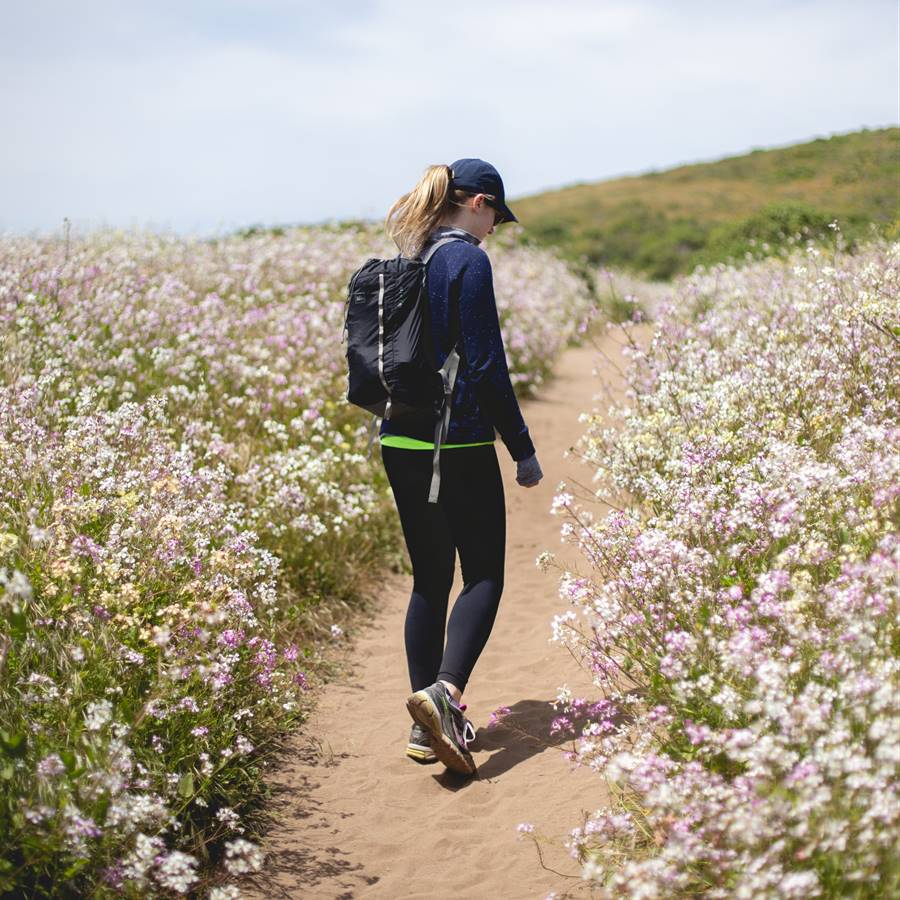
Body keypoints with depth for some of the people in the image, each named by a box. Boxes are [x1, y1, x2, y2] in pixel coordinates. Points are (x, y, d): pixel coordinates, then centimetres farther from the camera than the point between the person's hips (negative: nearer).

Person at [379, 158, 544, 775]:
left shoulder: (404, 262, 12)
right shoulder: (468, 260, -11)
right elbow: (486, 364, -14)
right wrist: (524, 449, -7)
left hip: (399, 443, 7)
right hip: (458, 444, -7)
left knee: (430, 579, 13)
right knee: (484, 577, 2)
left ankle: (427, 727, 14)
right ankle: (443, 691, -19)